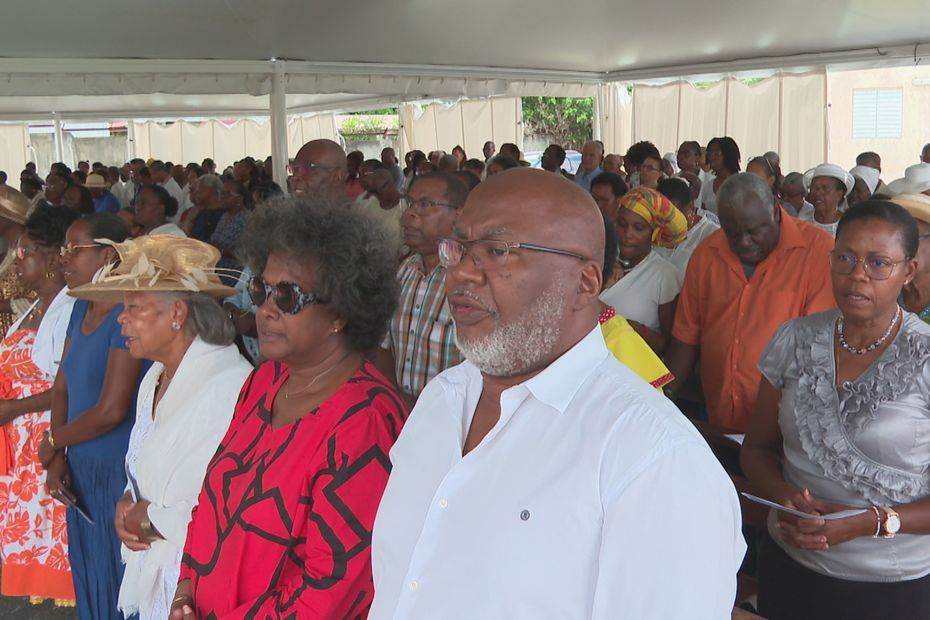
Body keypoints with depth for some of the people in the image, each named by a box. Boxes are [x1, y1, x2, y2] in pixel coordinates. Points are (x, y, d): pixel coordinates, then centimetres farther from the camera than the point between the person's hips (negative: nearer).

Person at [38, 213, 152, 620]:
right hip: (81, 468, 8)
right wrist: (58, 458, -3)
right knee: (88, 574, 20)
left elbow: (111, 411, -21)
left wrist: (53, 442, -6)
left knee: (117, 577, 7)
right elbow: (62, 386, 9)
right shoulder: (81, 310, 8)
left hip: (119, 471, -8)